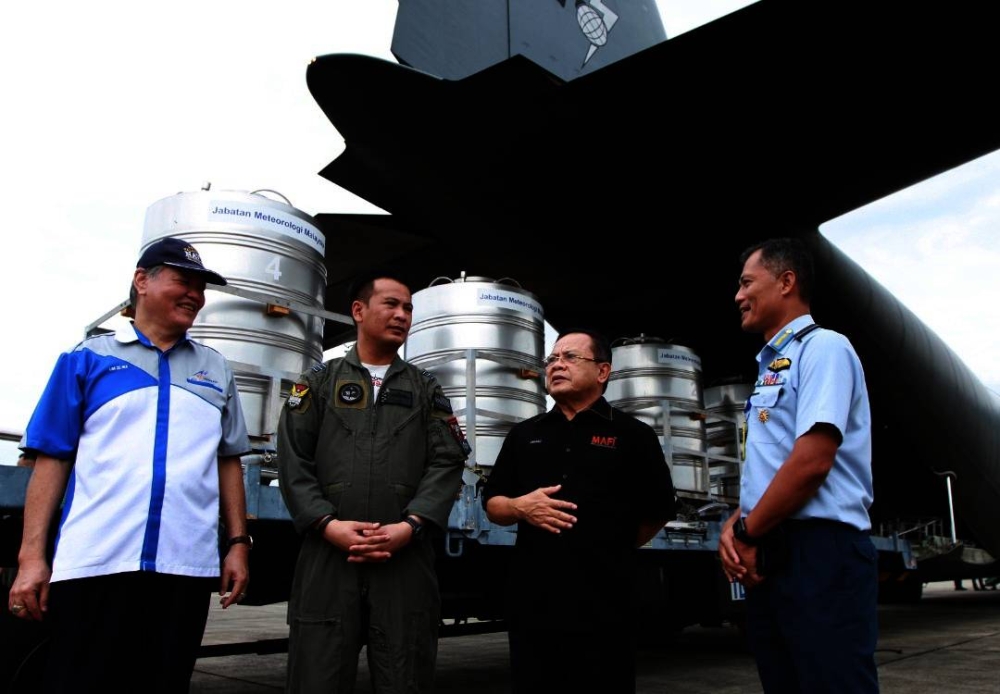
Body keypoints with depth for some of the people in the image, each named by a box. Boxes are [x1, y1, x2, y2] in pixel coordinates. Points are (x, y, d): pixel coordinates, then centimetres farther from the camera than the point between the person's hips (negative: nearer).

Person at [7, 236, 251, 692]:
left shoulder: (215, 369, 16)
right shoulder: (88, 359, 8)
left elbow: (228, 462, 14)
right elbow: (51, 460, 4)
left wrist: (238, 544, 7)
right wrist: (32, 555, -3)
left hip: (187, 565, 3)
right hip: (94, 564, -2)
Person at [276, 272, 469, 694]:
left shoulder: (426, 389, 15)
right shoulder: (320, 381, 12)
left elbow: (447, 463, 3)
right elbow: (292, 460, 3)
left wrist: (410, 526, -11)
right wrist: (327, 523, -11)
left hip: (407, 559, 1)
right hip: (327, 555, -1)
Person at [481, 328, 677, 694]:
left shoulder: (633, 434, 2)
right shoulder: (523, 434, 13)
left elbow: (658, 512, 5)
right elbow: (492, 504, 14)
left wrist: (610, 551, 8)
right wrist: (520, 507, -7)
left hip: (604, 603, -3)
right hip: (532, 600, 3)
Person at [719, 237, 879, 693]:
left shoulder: (823, 348, -7)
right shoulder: (770, 367, 20)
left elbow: (812, 462, -19)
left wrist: (747, 535, -10)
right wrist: (734, 527, 2)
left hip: (818, 552, -9)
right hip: (768, 557, 9)